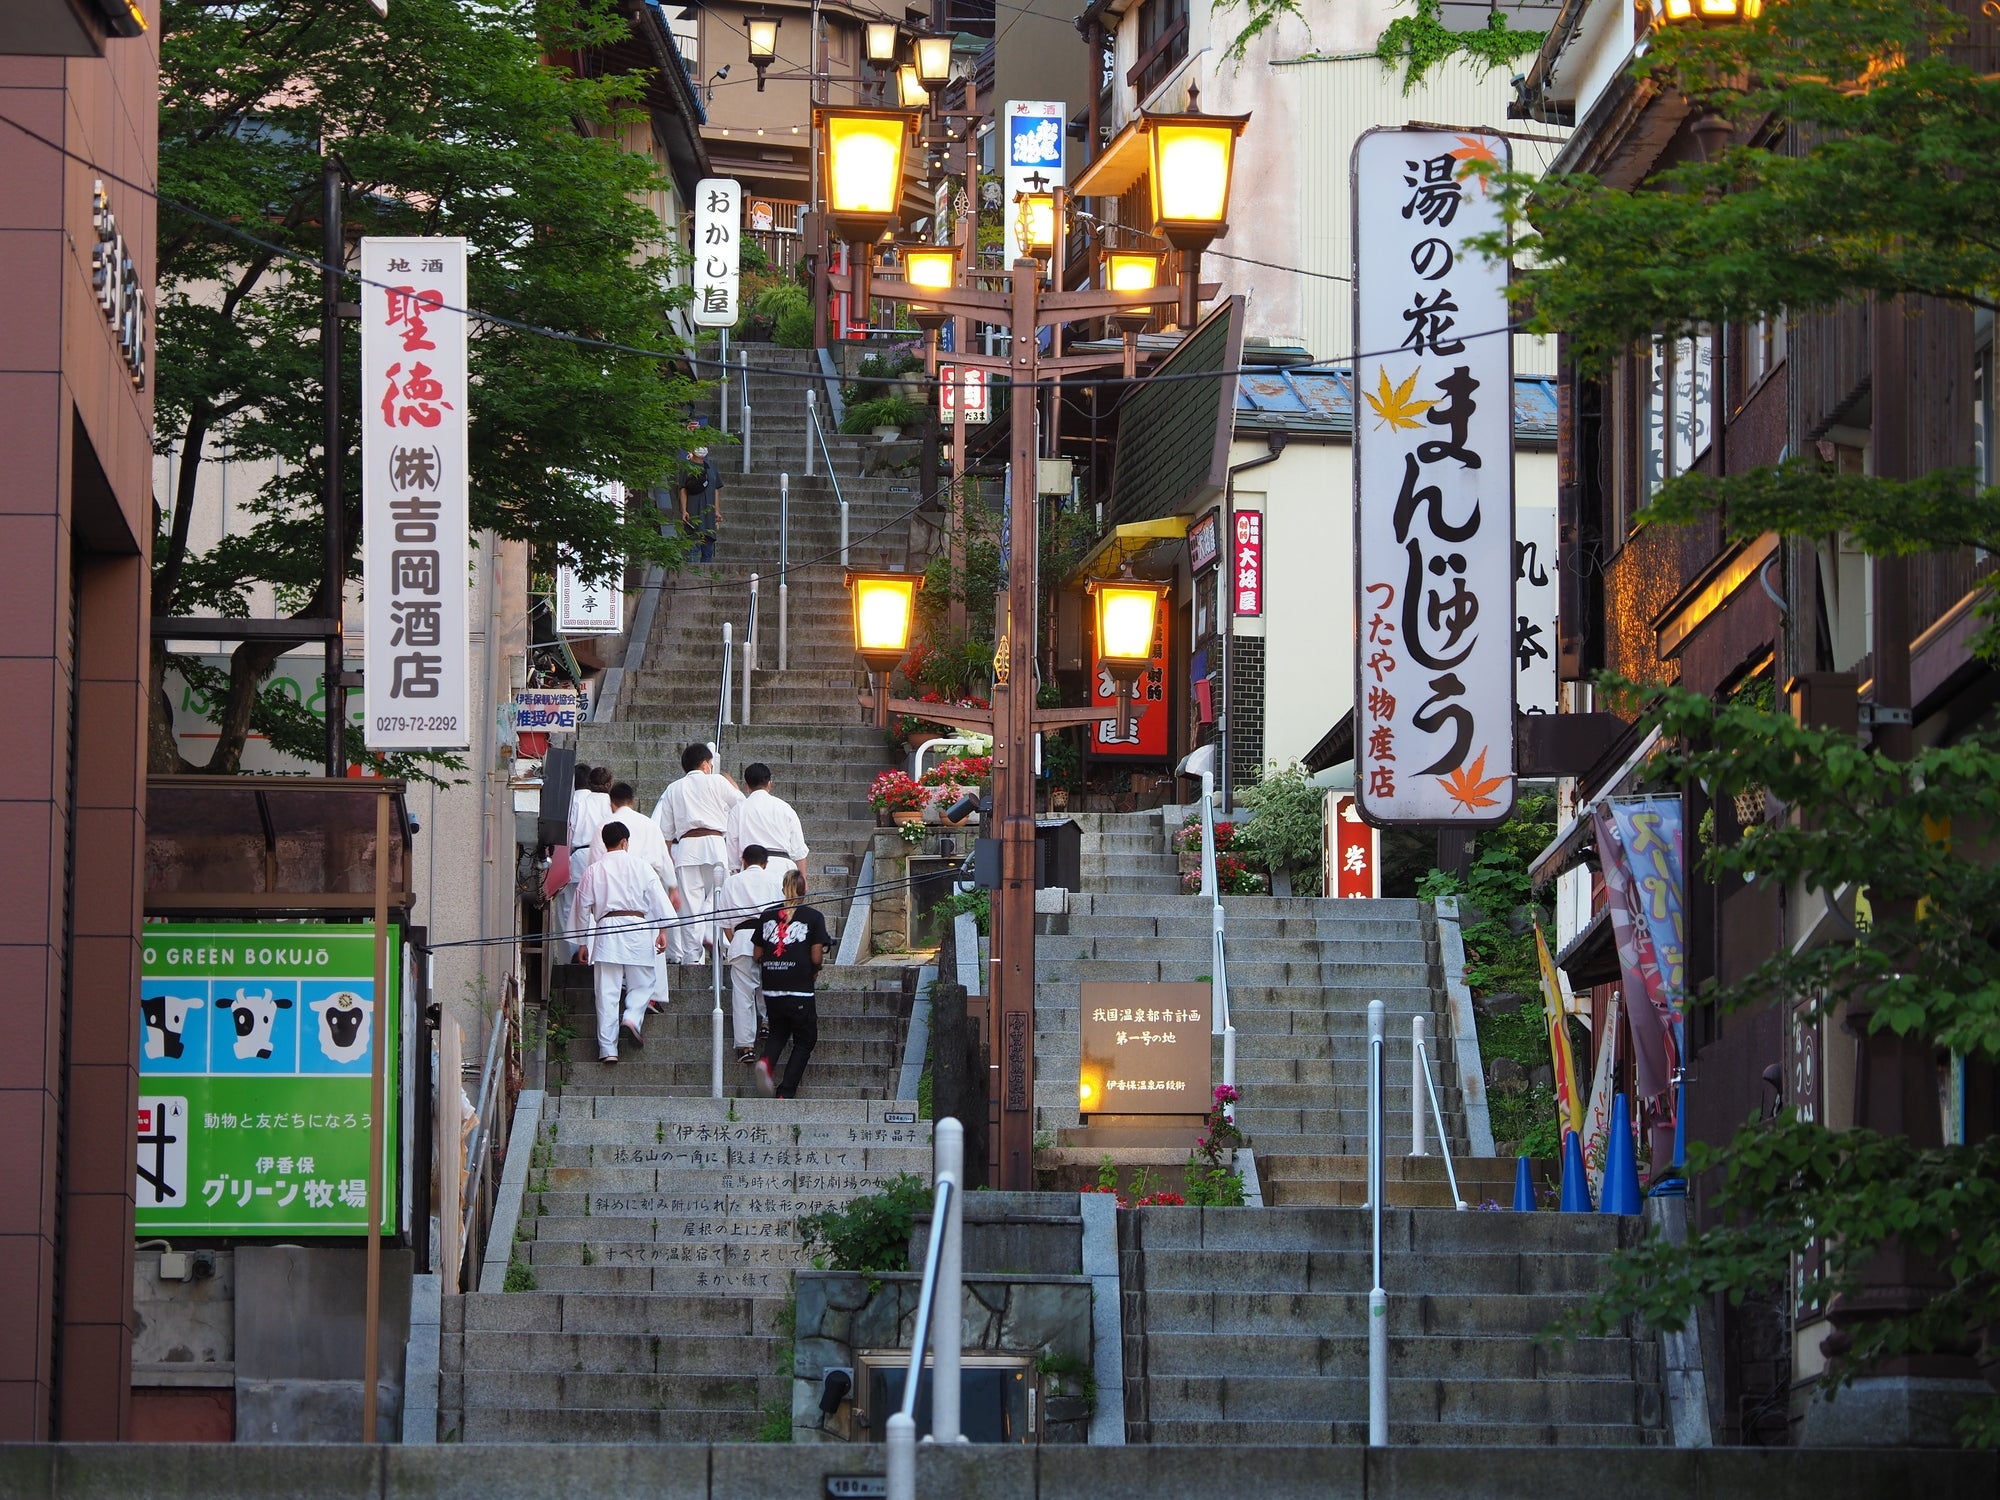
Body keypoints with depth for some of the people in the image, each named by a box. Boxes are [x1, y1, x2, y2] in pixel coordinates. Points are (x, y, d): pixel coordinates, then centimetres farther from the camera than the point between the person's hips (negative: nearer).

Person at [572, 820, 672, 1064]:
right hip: (637, 926, -1)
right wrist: (662, 930, 5)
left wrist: (582, 942, 20)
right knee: (641, 984, 11)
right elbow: (657, 898, 2)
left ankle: (608, 1048, -4)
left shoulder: (594, 870, 10)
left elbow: (583, 906, 13)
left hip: (606, 929, 1)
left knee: (607, 991, 0)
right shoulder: (640, 866, 8)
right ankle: (633, 1018, -18)